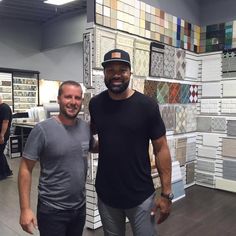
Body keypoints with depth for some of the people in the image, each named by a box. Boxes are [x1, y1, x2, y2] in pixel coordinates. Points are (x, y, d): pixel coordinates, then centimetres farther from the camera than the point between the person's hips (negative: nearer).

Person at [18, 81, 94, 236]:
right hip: (52, 210, -5)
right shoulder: (43, 130, -17)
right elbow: (26, 169, -14)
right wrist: (25, 208, -16)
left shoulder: (86, 127, -3)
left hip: (80, 207, 5)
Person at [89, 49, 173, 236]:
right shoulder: (95, 104, -2)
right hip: (105, 194, 3)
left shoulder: (147, 105, -12)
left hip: (141, 196, -2)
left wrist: (166, 193, -10)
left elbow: (161, 149, -9)